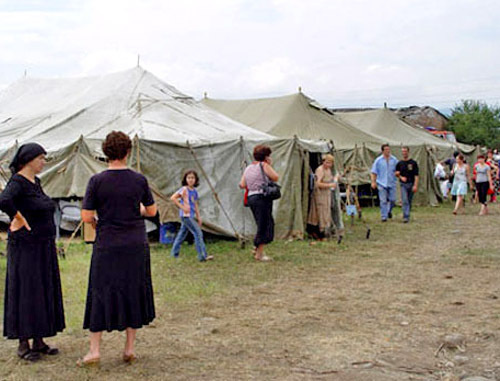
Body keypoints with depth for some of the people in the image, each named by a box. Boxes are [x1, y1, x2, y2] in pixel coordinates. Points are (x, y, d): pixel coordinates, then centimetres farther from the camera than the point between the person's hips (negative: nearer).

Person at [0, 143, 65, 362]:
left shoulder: (35, 182, 12)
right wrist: (20, 220, -22)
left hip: (43, 248, 9)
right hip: (25, 247, -9)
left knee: (43, 292, 11)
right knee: (24, 292, -1)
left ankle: (39, 342, 20)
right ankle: (23, 344, 8)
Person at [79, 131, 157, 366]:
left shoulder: (97, 181, -9)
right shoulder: (139, 180, -3)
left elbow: (86, 217, -10)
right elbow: (152, 211, 7)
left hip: (107, 246, -2)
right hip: (136, 245, 2)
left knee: (101, 294, 7)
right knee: (133, 293, 12)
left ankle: (94, 350, 8)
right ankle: (129, 348, 17)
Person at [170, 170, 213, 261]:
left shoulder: (194, 191, 12)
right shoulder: (184, 189, -12)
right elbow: (173, 198, -18)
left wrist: (198, 217, 19)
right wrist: (182, 207, -20)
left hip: (190, 216, 8)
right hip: (186, 215, -8)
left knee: (182, 233, 15)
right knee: (198, 233, -11)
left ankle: (174, 253, 25)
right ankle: (202, 256, -11)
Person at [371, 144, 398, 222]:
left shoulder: (394, 160, 6)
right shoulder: (378, 160, 1)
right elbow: (374, 172, 3)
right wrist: (373, 182, -5)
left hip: (392, 183, 2)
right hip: (382, 183, -2)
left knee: (392, 199, 0)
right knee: (383, 201, -4)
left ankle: (389, 211, 29)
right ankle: (384, 216, 3)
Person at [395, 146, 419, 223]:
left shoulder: (413, 163, -1)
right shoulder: (399, 163, 6)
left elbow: (416, 175, -5)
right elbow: (396, 174, 16)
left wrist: (415, 185, -14)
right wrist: (401, 177, -6)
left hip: (411, 184, 0)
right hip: (403, 184, 0)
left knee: (409, 201, 9)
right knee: (405, 201, -12)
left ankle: (407, 216, 23)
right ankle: (406, 217, -16)